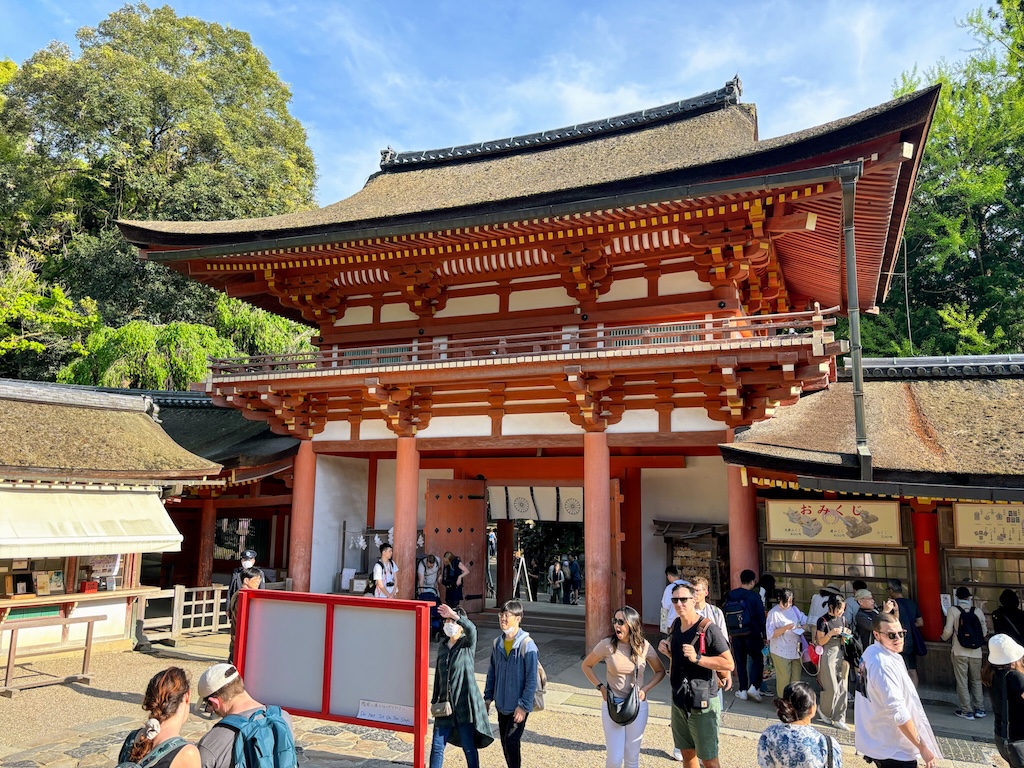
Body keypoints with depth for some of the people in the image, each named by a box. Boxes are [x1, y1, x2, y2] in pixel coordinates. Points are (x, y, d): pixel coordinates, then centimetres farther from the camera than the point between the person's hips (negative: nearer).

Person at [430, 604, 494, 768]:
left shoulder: (468, 645, -8)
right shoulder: (442, 647, 8)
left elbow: (471, 629, -32)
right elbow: (438, 676, 15)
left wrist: (454, 615, -46)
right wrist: (434, 701, 16)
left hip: (465, 705, -5)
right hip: (445, 705, 5)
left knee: (469, 748, 6)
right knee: (437, 746, 7)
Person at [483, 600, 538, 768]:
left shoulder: (527, 645, -17)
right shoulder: (497, 643, 1)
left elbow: (531, 679, -16)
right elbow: (492, 672, 11)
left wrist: (524, 705, -17)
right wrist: (488, 697, 8)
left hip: (519, 706, -6)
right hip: (502, 704, 6)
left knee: (511, 742, -7)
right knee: (505, 742, 14)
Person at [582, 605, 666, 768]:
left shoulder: (644, 646, -8)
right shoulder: (607, 644, -13)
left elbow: (660, 671, 7)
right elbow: (586, 665, 1)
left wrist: (645, 688, -7)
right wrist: (601, 687, -8)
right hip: (612, 705, -1)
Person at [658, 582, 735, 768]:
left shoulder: (708, 629, -18)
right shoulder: (675, 626, 5)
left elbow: (729, 664, -20)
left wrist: (697, 658, -27)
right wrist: (667, 651, 0)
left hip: (702, 702, -7)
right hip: (678, 699, 7)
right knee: (686, 753, 19)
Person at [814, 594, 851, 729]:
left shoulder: (842, 619, 7)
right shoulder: (823, 621, -10)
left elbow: (843, 641, 17)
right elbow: (820, 641, -9)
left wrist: (846, 635, -5)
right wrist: (831, 633, -24)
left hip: (841, 654, 5)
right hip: (828, 655, -5)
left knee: (842, 688, 3)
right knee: (832, 689, -2)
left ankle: (839, 718, 11)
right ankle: (823, 712, 22)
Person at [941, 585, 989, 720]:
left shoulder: (953, 610, -9)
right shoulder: (978, 611, -2)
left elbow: (948, 631, -10)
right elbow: (984, 632, 4)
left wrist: (944, 637, 13)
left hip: (959, 652, -3)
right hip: (976, 653, 3)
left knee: (962, 682, 6)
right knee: (976, 681, 18)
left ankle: (967, 711, 9)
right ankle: (979, 709, 21)